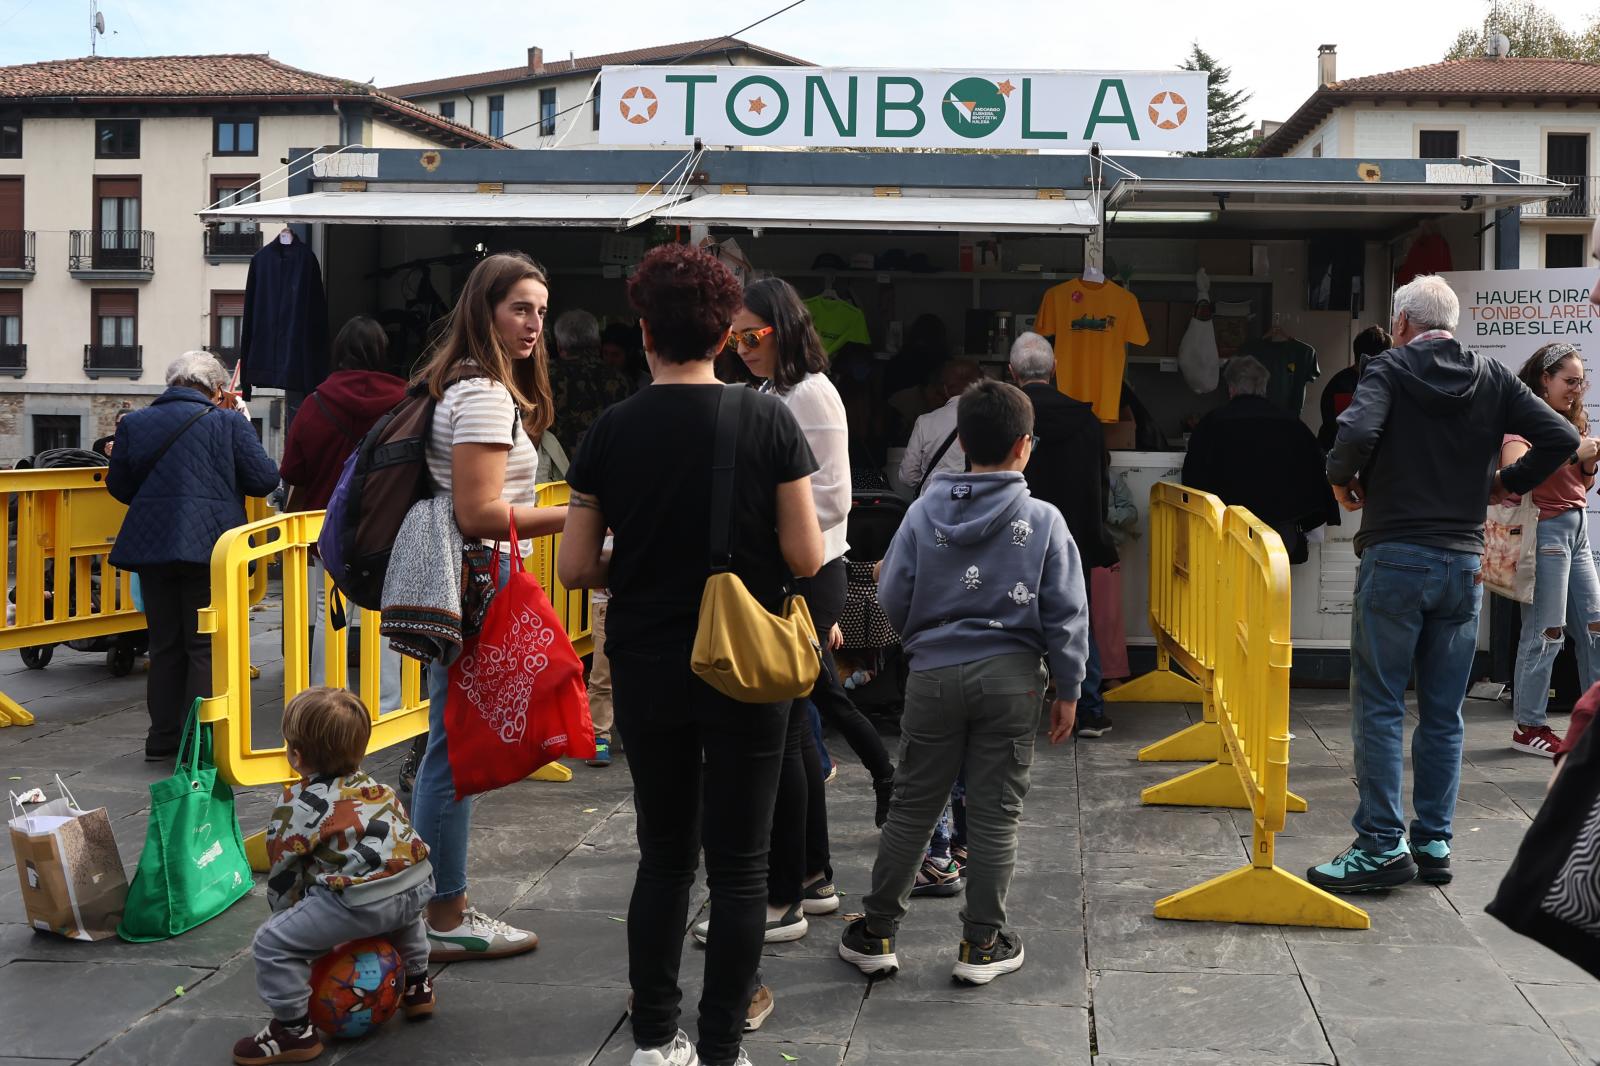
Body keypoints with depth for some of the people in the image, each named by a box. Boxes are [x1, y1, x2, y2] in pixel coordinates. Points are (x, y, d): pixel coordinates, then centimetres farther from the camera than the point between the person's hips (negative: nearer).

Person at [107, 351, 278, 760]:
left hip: (151, 545, 4)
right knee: (206, 646, 3)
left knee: (164, 645, 14)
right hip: (208, 546, -4)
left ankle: (163, 737, 18)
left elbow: (119, 487, 11)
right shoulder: (228, 423, -6)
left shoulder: (133, 423, 5)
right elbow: (265, 479, -5)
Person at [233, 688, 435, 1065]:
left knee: (272, 943, 0)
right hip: (419, 884, 8)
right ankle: (416, 987, 51)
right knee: (400, 912, 45)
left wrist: (291, 917, 25)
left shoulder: (298, 805, 3)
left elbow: (283, 876, 7)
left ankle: (294, 1030, 4)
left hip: (363, 901, -8)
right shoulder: (374, 788, 23)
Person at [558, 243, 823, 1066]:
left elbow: (576, 570, -3)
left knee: (663, 854, 16)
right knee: (738, 866, 7)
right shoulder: (769, 421, -8)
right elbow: (806, 558, -9)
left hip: (646, 672, 2)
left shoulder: (612, 431, -5)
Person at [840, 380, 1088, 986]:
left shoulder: (924, 511, -1)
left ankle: (875, 933, 17)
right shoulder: (1043, 521, -4)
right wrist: (1067, 688, 5)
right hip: (1011, 678, -1)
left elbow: (892, 595, 2)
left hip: (933, 675, 2)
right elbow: (1065, 614, -3)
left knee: (911, 806, 10)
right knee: (995, 813, 7)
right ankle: (982, 943, 14)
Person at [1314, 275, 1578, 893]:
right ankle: (1434, 843, 15)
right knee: (1444, 713, 11)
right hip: (1463, 562, 4)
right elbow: (1561, 437, 0)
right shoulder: (1493, 379, 8)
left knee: (1379, 706, 2)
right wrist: (1504, 484, 12)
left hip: (1395, 558, -4)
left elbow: (1356, 434, -22)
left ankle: (1381, 846, 1)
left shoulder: (1390, 370, -4)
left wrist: (1343, 481, -3)